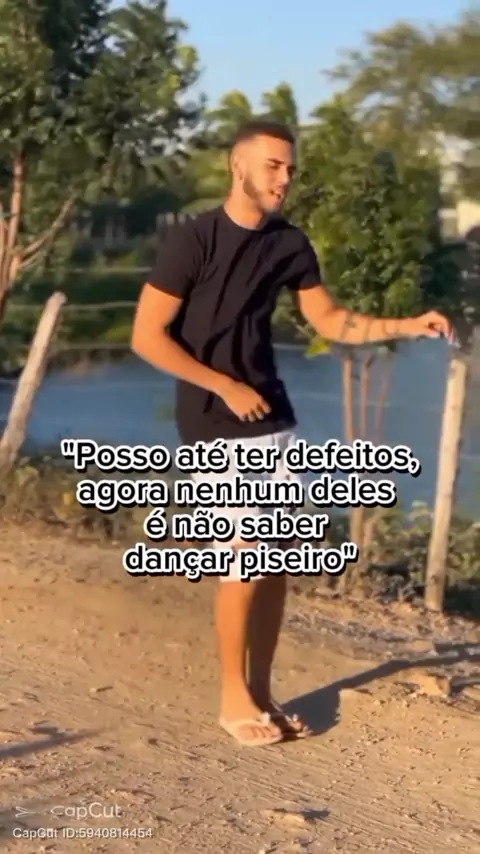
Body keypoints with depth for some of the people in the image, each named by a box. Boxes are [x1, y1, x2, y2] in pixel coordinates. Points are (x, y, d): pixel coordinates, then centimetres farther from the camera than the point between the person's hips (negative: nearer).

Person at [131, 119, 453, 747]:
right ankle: (234, 699, 8)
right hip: (216, 425, -6)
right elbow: (147, 337, -14)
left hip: (274, 419, 6)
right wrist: (227, 387, -14)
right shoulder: (192, 240, -14)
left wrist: (408, 327, -1)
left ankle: (261, 692, 18)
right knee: (246, 560, -7)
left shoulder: (290, 243, 4)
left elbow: (329, 320, 12)